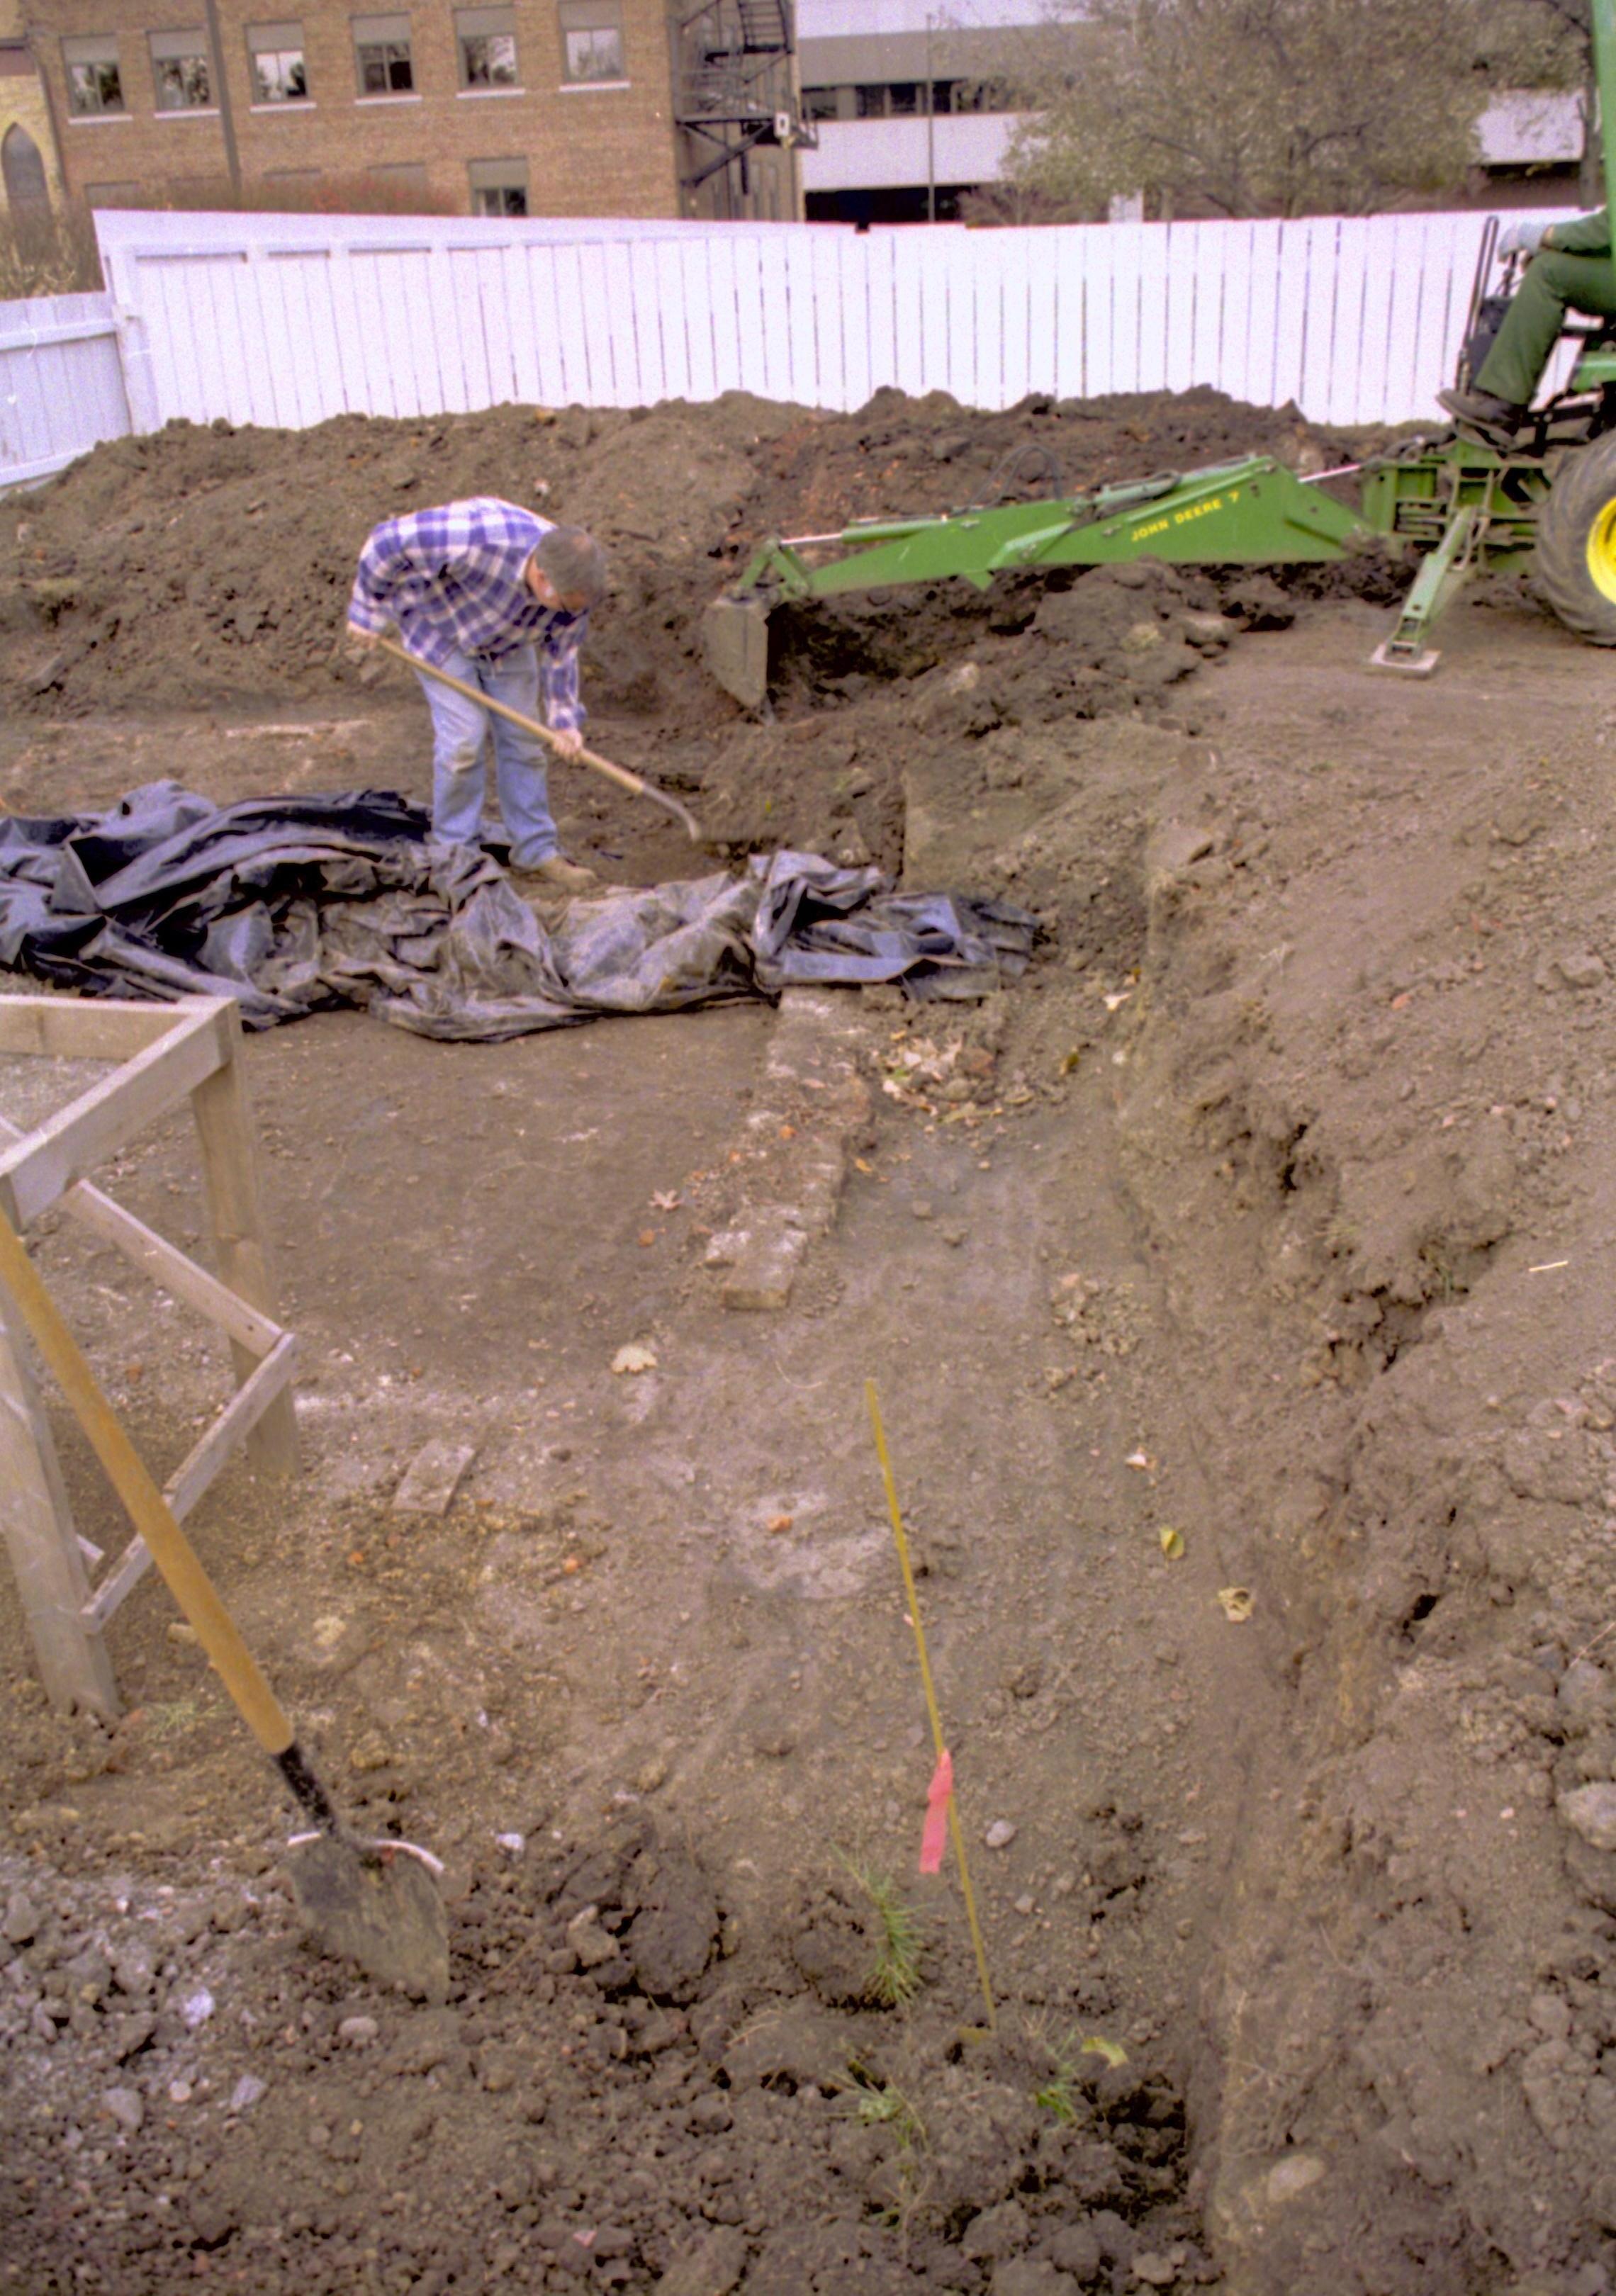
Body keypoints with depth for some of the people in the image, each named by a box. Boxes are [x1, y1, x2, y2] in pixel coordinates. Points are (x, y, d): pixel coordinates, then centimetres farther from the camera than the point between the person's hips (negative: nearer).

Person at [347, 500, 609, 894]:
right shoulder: (479, 539, -43)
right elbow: (388, 541, -31)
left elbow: (560, 653, -5)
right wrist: (367, 612, -19)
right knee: (463, 737, -13)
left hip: (508, 640, 5)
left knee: (522, 739, 1)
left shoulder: (572, 583, -24)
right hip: (440, 627, -5)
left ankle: (536, 855, 9)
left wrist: (564, 718, -11)